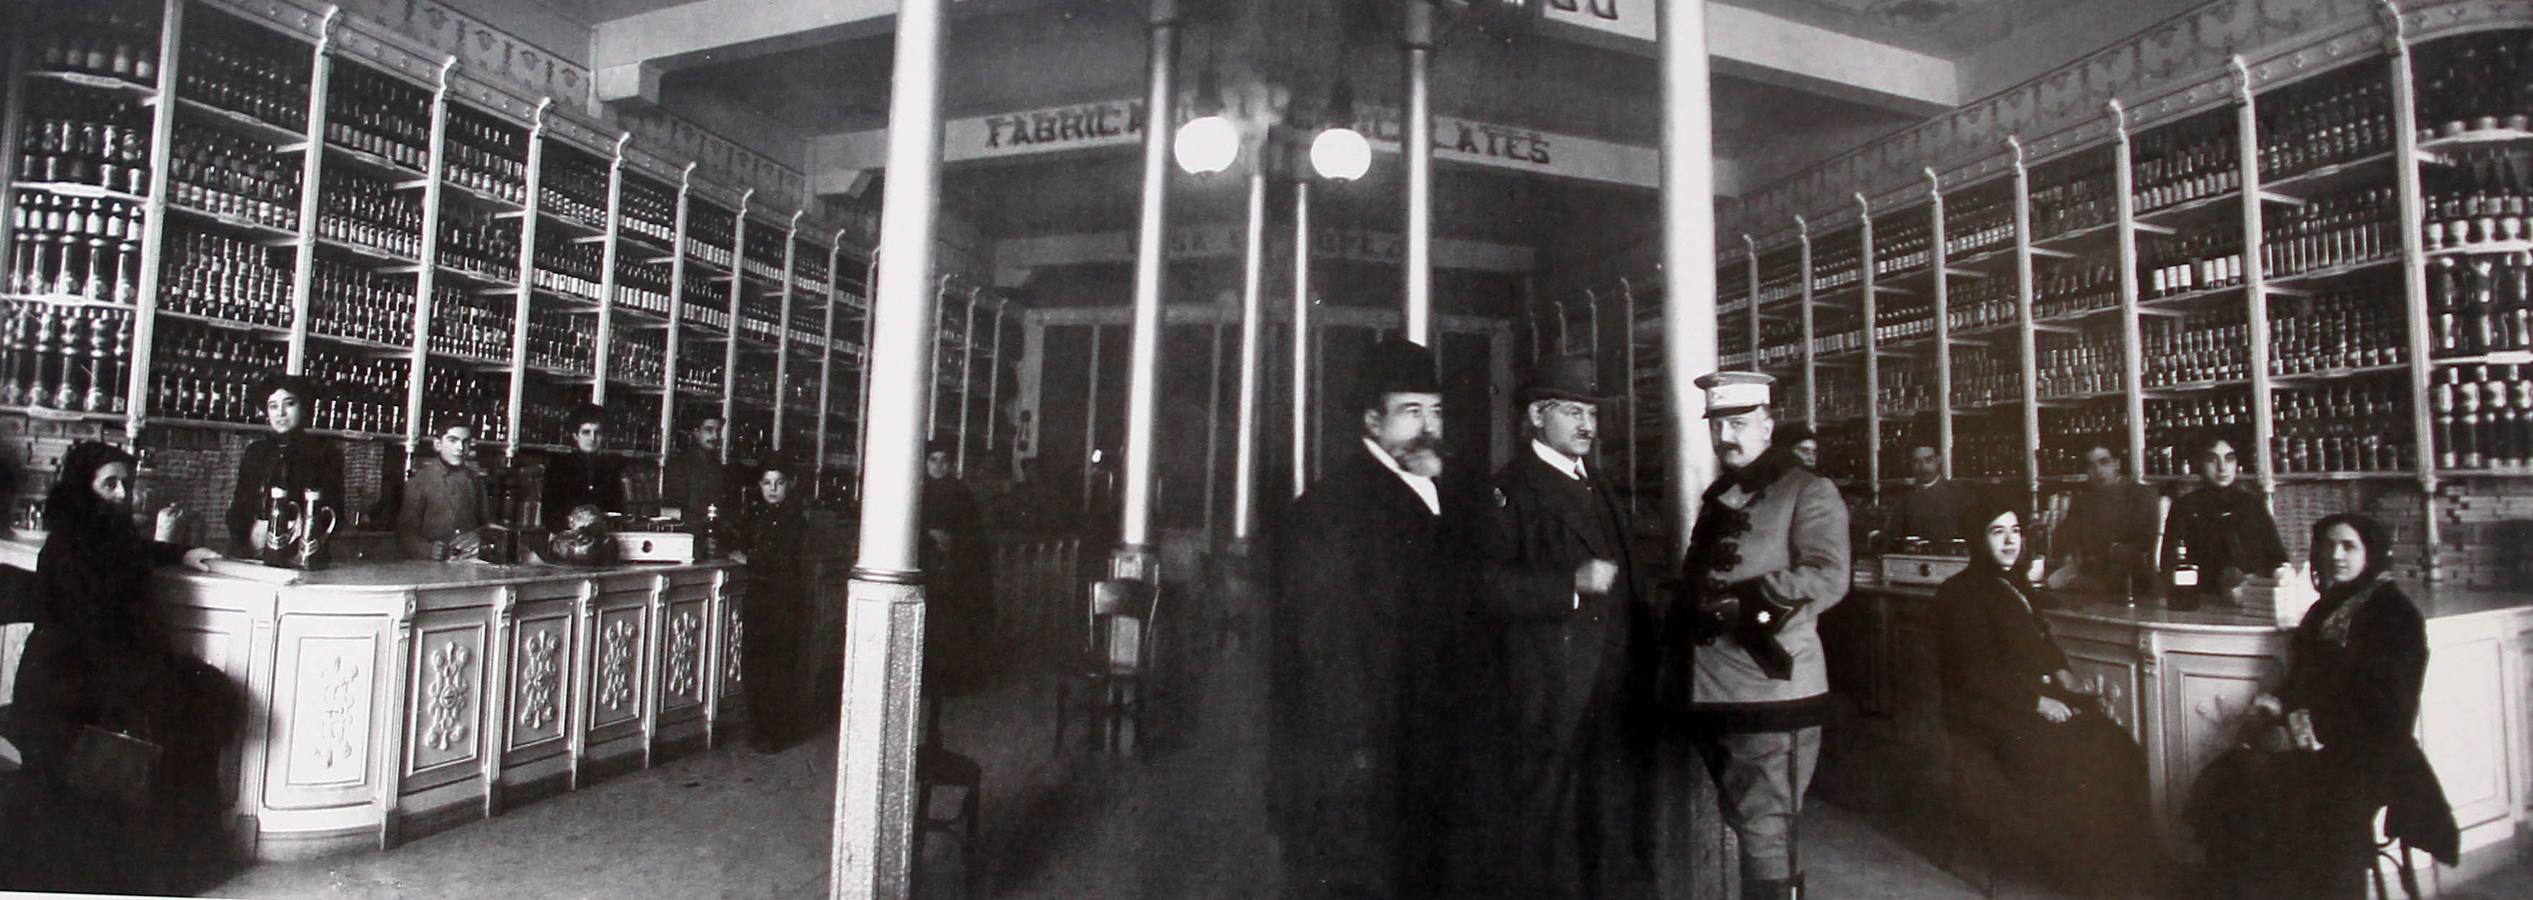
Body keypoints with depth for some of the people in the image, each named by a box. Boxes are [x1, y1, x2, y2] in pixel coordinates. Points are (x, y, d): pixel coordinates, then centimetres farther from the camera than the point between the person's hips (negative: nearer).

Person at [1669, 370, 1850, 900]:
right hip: (1712, 694, 7)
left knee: (1765, 836, -4)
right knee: (1749, 826, 18)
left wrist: (1746, 600, -25)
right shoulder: (1716, 498, 17)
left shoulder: (1808, 493, -5)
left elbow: (1828, 577, -18)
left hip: (1771, 693, -7)